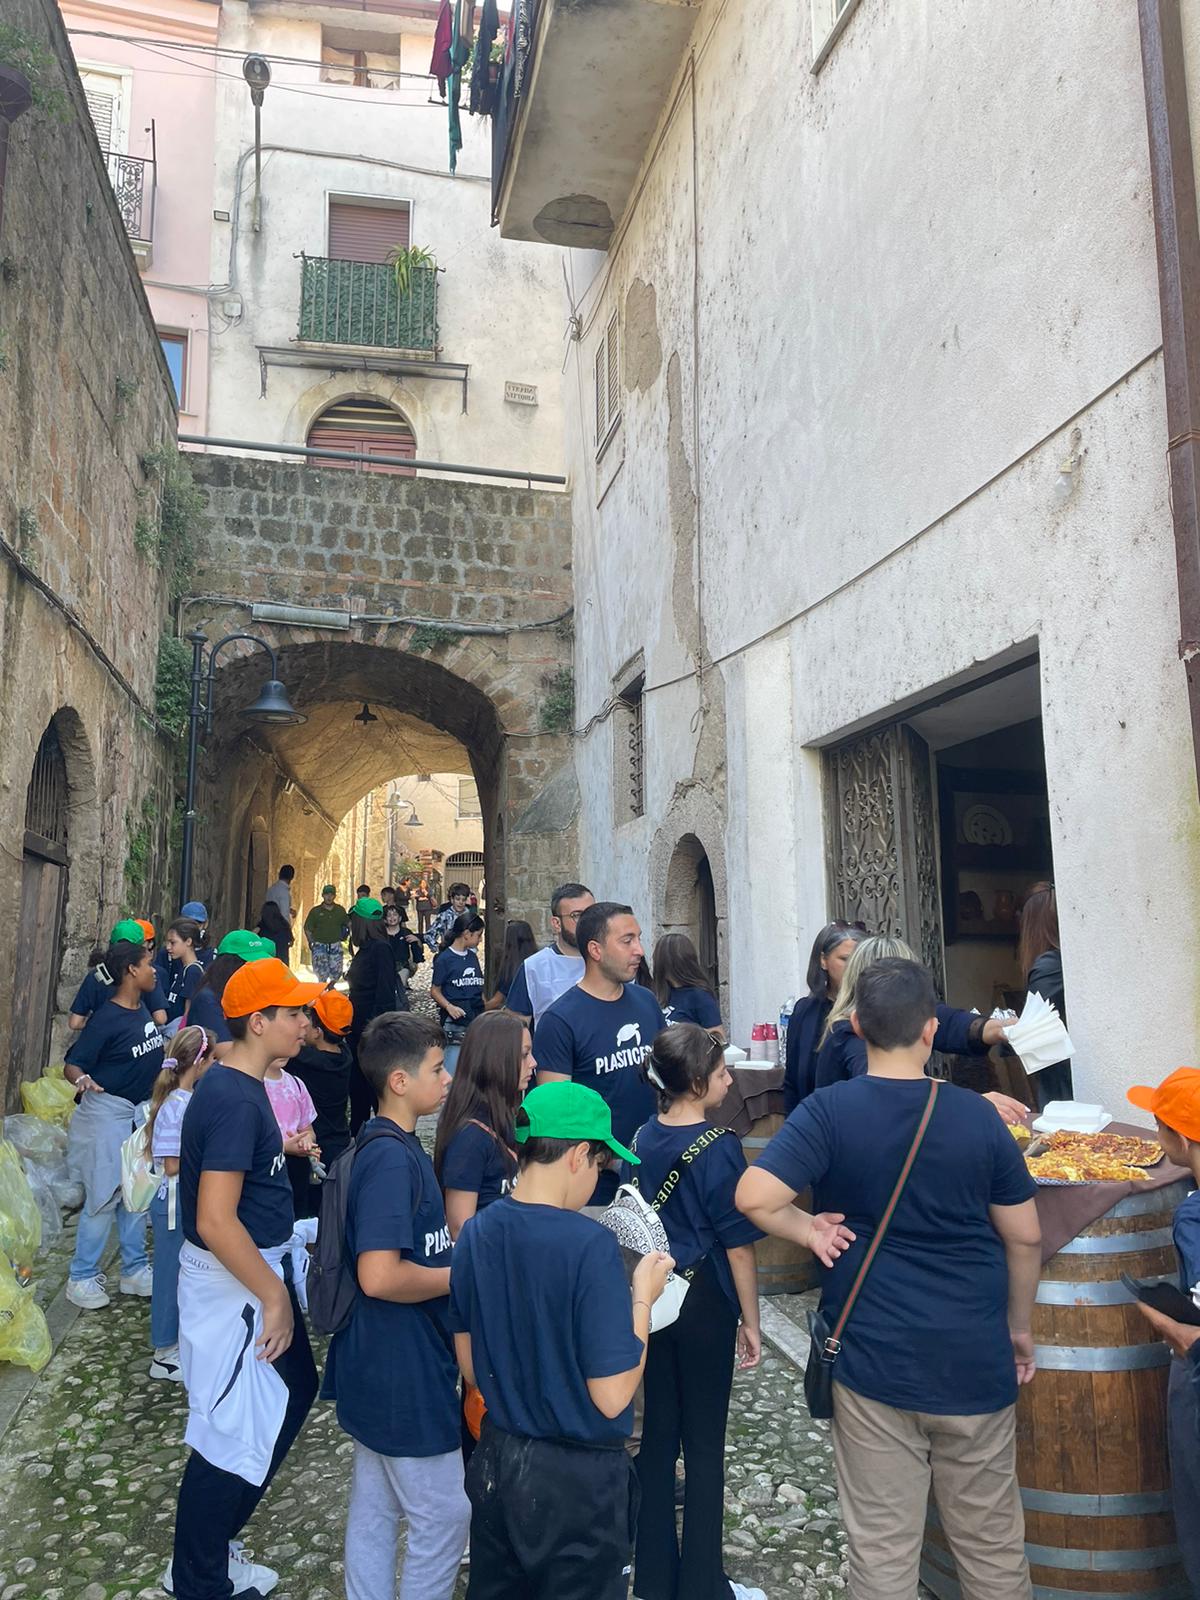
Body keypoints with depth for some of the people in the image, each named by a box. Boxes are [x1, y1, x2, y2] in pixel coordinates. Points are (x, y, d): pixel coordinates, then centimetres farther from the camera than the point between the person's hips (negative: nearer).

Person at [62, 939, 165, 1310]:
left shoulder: (141, 1008, 3)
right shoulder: (106, 1017, -19)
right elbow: (73, 1064, -20)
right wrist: (83, 1080, -40)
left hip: (140, 1111, 8)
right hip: (107, 1111, -8)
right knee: (105, 1196, -3)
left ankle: (134, 1269, 25)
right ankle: (81, 1277, 12)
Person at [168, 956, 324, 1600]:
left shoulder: (236, 1085, 5)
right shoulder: (235, 1099, -26)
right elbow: (214, 1221, -29)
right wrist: (274, 1296, -22)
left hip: (257, 1268, 10)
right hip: (234, 1281, -10)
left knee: (294, 1389, 21)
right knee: (233, 1433, 4)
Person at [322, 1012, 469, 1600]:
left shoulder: (391, 1147, 6)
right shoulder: (392, 1157, -25)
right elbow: (379, 1276, -31)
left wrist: (449, 1259, 8)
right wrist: (460, 1276, -18)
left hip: (378, 1365, 10)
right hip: (403, 1369, -10)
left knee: (375, 1506, 20)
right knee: (444, 1512, 6)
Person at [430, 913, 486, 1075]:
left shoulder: (473, 956, 12)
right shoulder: (445, 958, -5)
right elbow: (435, 990, -4)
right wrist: (449, 1006, -19)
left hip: (477, 1020, 6)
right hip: (455, 1023, -6)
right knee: (451, 1072, -6)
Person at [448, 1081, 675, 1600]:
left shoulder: (476, 1234, -6)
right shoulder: (590, 1245, -26)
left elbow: (470, 1367, 4)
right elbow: (612, 1398, -22)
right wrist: (643, 1296, -12)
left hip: (496, 1462, 6)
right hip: (577, 1479, -5)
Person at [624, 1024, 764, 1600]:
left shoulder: (641, 1139, -2)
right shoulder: (718, 1148, -19)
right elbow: (738, 1246, -15)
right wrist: (750, 1321, -4)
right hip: (704, 1304, -6)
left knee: (658, 1433, 18)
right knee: (704, 1444, 9)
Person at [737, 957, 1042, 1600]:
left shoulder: (829, 1112, -13)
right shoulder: (977, 1115, -7)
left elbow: (753, 1197, -25)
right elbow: (1025, 1238, 1)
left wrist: (809, 1230, -6)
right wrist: (1019, 1327, 16)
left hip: (873, 1362, -1)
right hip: (976, 1361, 2)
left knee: (883, 1548, 14)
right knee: (992, 1541, 21)